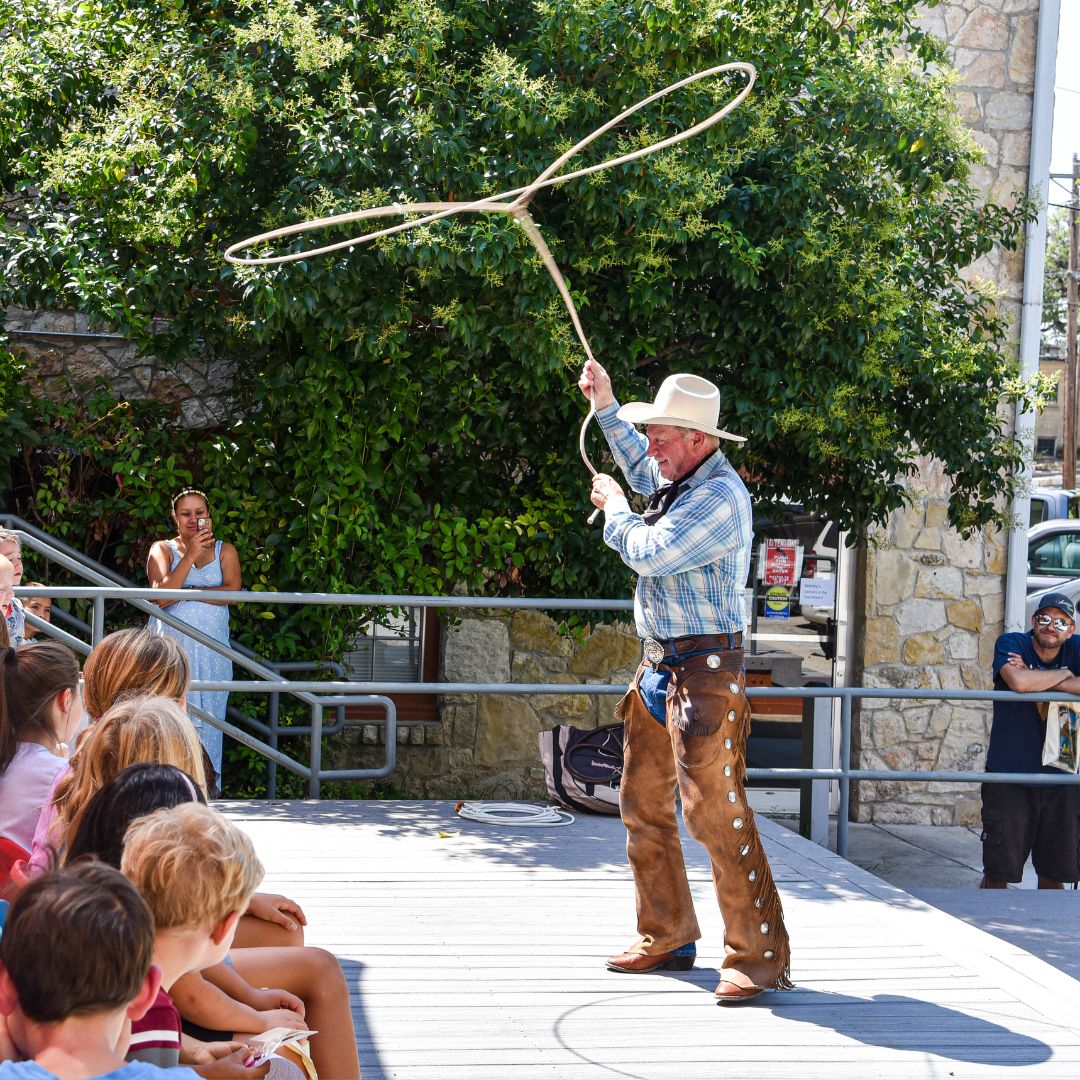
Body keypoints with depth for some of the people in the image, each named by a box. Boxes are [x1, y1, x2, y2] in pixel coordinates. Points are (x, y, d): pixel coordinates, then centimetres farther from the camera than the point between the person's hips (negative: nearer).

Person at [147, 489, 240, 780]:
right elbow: (160, 596, -7)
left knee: (208, 716, -3)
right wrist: (190, 555, -10)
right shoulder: (163, 549, 9)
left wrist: (184, 592, -8)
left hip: (211, 648, 1)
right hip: (171, 645, -1)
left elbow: (232, 591, -5)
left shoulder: (224, 550, 13)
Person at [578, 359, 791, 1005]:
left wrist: (613, 505, -4)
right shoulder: (681, 480, 11)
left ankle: (761, 957, -8)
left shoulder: (720, 496, -18)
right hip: (659, 663, 10)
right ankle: (667, 938, 24)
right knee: (644, 803, 13)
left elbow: (648, 551, -23)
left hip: (704, 670, -10)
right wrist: (606, 404, 30)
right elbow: (642, 470, 36)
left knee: (715, 811, -12)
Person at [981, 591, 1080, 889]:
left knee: (1054, 871, 10)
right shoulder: (1011, 644, -4)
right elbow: (1019, 681, -25)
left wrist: (1038, 679, -17)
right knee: (998, 872, 1)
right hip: (1009, 775, -3)